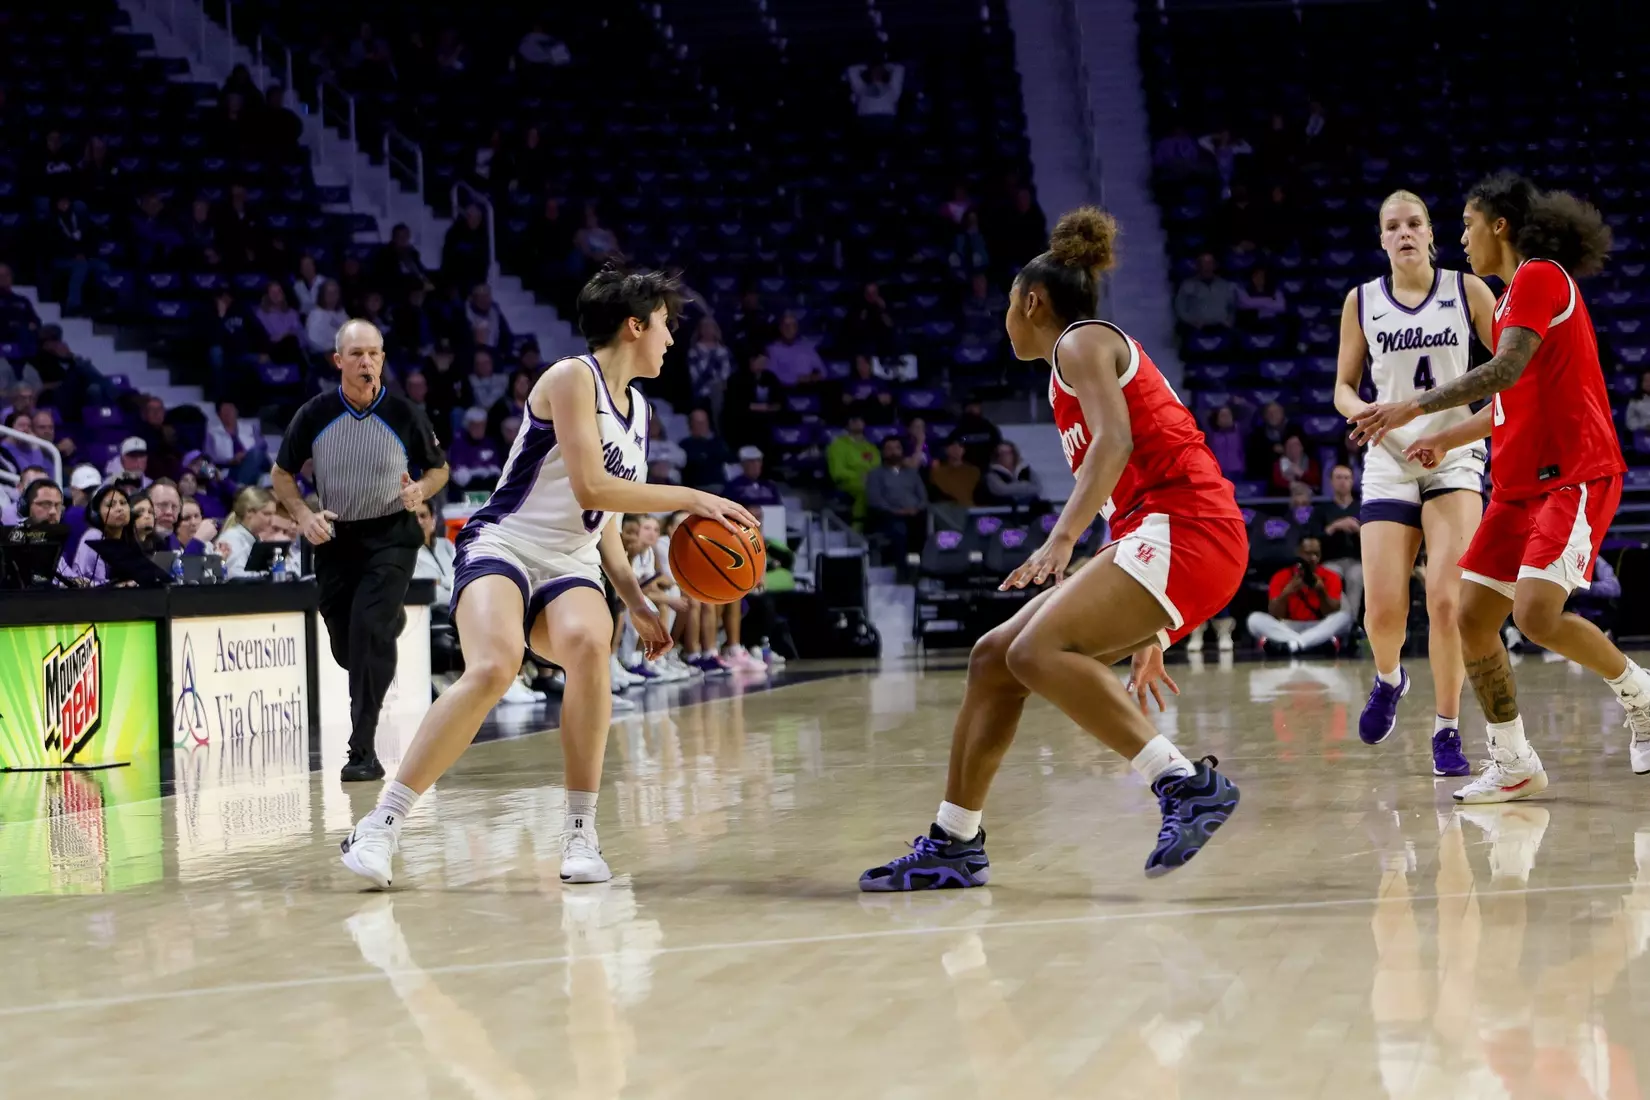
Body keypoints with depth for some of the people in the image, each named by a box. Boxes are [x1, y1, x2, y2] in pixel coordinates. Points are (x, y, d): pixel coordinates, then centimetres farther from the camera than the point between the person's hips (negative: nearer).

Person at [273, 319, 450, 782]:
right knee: (347, 651, 10)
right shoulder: (315, 414, -7)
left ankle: (363, 751, -16)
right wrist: (303, 515, -13)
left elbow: (439, 469, 6)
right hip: (335, 537, 3)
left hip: (391, 537, -3)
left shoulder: (404, 415, -10)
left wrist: (420, 491, -16)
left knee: (368, 631, -21)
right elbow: (281, 474, 5)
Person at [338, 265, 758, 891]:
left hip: (570, 567, 6)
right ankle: (380, 825, -25)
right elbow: (590, 489, -17)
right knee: (494, 666, -34)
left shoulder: (637, 409, 19)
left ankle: (580, 833, -24)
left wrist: (636, 603, 18)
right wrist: (690, 499, -14)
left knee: (589, 644, -30)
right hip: (503, 547, -6)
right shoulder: (572, 378, -7)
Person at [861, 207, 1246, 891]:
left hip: (1183, 528, -10)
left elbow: (1115, 442, -18)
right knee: (994, 658, 8)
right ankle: (953, 847, 14)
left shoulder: (1083, 342, 1)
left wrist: (1062, 538, -31)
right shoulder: (1100, 356, 29)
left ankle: (1187, 784, -27)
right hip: (1154, 537, 10)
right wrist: (1145, 641, 31)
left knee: (1038, 652, -25)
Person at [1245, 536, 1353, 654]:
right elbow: (1274, 616, -9)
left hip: (1319, 630, 0)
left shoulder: (1330, 577, 0)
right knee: (1255, 619, -26)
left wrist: (1322, 593, -24)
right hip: (1288, 629, 0)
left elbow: (1332, 615, -7)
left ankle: (1292, 643, -41)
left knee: (1345, 616, -28)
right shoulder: (1282, 577, -1)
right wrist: (1286, 593, -25)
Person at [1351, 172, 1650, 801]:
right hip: (1519, 483, 10)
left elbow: (1506, 370, -23)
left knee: (1537, 615, -24)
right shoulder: (1517, 291, 20)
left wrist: (1415, 407, -24)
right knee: (1472, 619, 2)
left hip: (1575, 477, -10)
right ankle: (1513, 765, 11)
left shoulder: (1541, 276, -9)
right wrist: (1448, 439, 28)